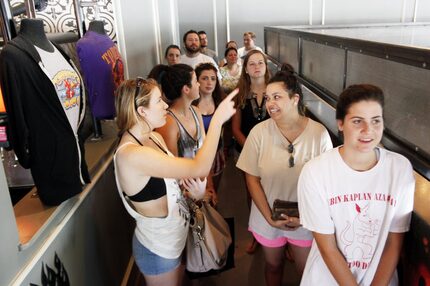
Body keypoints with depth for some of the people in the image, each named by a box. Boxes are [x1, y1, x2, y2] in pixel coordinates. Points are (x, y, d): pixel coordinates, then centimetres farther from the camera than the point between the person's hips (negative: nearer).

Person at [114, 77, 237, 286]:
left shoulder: (155, 138, -3)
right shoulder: (132, 154, -32)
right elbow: (199, 168, -35)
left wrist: (195, 190, -10)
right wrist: (218, 119, -30)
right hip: (157, 249, -8)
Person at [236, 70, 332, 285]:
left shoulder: (319, 133, -16)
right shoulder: (259, 132, -14)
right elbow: (252, 179, -8)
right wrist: (269, 218, -12)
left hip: (306, 220, 0)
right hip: (268, 220, 1)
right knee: (273, 266, 23)